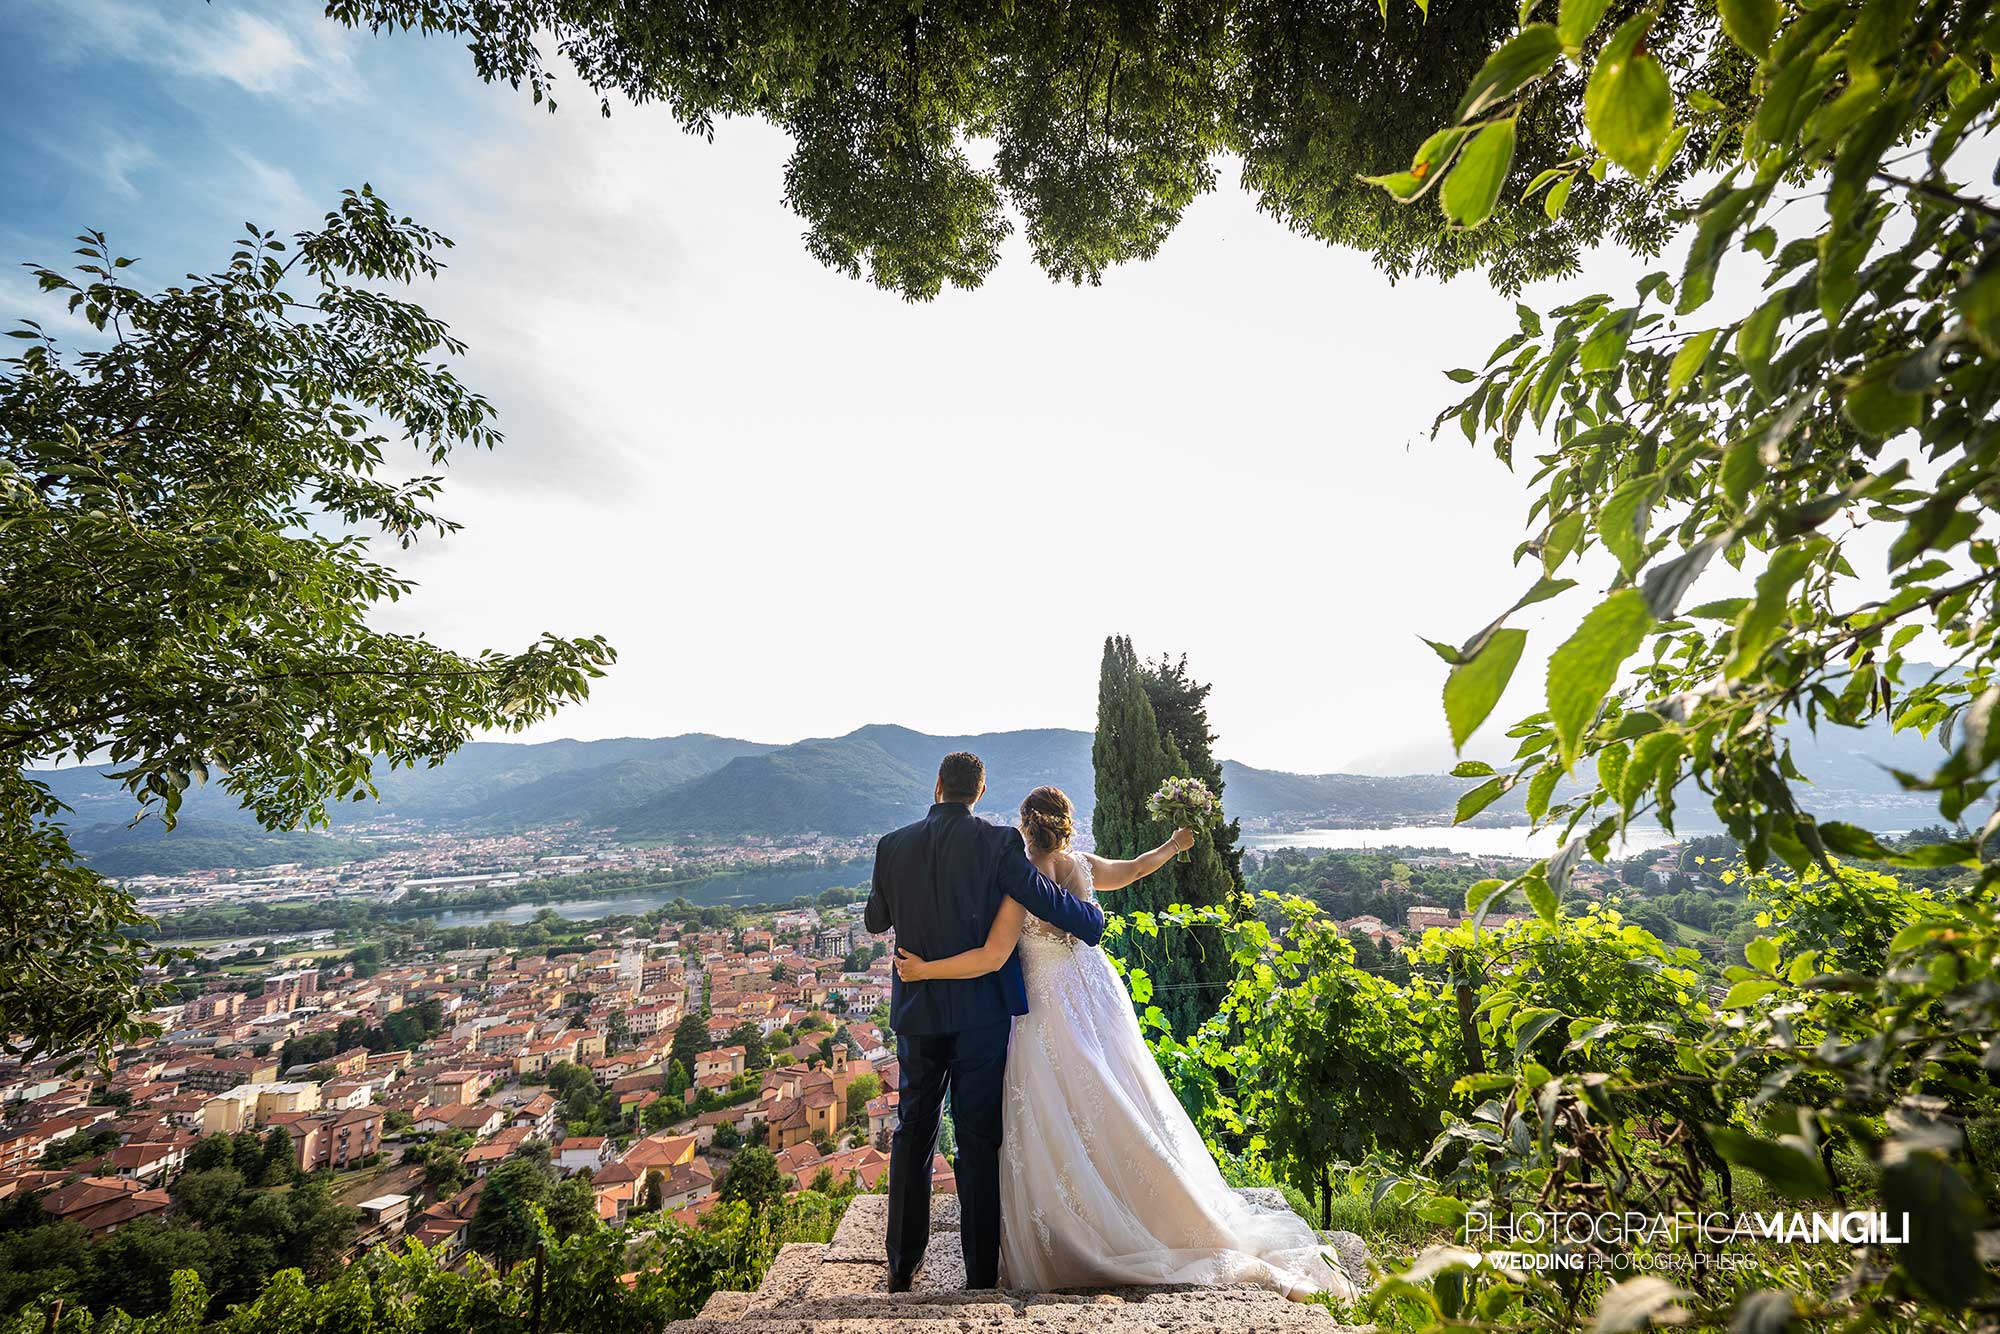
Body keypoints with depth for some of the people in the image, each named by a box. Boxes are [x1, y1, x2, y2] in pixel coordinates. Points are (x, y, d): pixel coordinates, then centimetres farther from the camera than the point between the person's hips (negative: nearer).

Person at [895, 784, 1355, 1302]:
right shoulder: (1082, 866, -3)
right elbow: (1132, 870, 16)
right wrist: (1174, 844, 33)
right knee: (1122, 1123, 17)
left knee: (1057, 1136, 8)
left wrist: (924, 969, -16)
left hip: (1052, 1015, -5)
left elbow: (992, 955, -22)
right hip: (1100, 1002, 5)